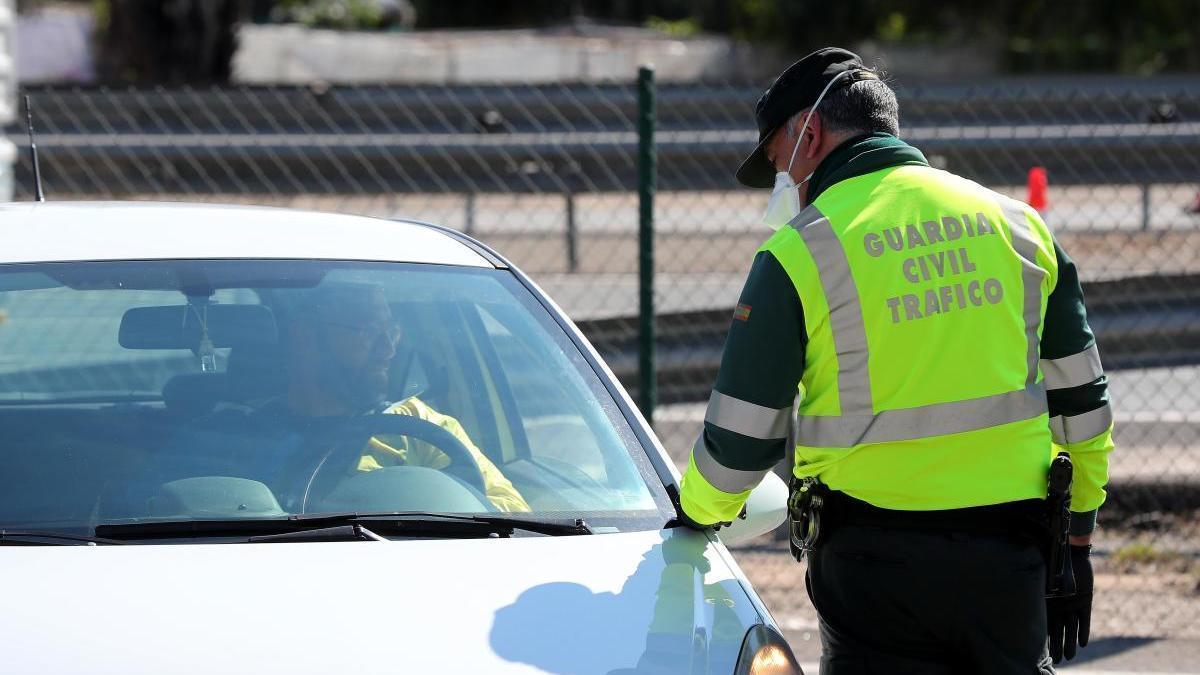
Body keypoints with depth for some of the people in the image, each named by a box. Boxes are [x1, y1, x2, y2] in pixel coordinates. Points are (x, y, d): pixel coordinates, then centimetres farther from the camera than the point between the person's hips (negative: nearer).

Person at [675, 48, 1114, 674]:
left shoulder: (798, 254, -6)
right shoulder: (1016, 223, 8)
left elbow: (741, 438, -3)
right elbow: (1080, 401, 12)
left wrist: (698, 507, 19)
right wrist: (1075, 545, 19)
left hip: (879, 558, -4)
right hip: (1011, 561, 4)